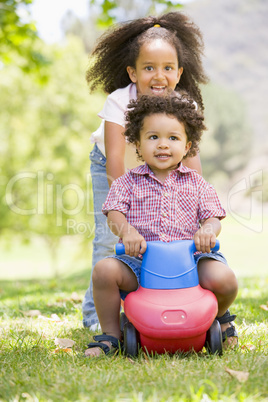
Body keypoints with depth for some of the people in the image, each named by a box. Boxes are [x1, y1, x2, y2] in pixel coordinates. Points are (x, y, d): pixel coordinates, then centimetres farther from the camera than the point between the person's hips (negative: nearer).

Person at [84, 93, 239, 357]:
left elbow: (212, 217, 5)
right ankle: (111, 335, -3)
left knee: (223, 278, -25)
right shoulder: (128, 183, 10)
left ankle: (219, 316, 15)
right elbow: (114, 213, -1)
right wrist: (127, 231, -24)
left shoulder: (197, 185, 13)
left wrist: (207, 230, -20)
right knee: (104, 270, -28)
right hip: (139, 261, 0)